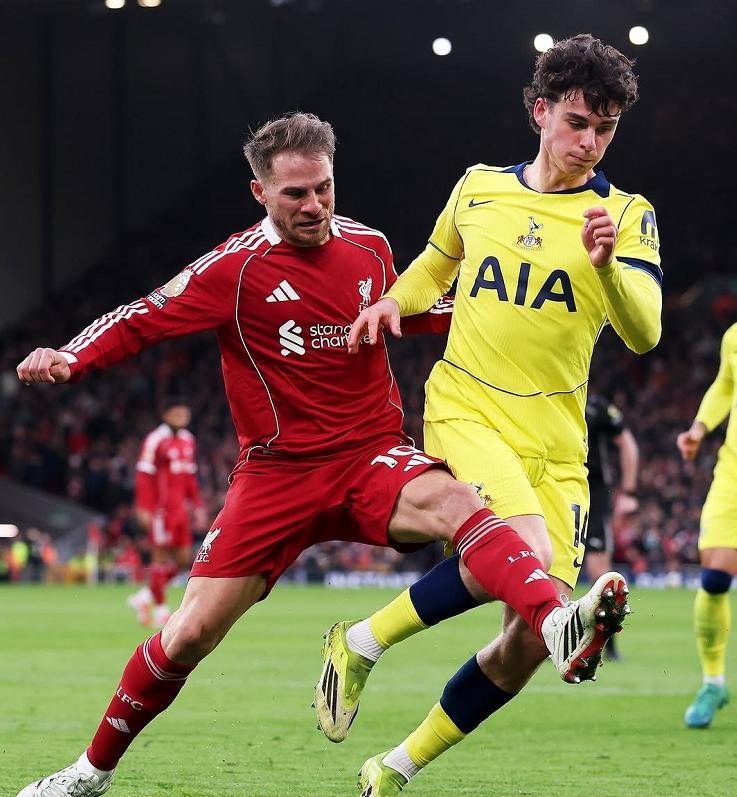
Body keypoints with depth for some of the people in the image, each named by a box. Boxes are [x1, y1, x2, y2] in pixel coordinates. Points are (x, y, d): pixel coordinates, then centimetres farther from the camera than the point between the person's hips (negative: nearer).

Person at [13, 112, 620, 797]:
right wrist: (67, 359, -23)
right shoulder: (235, 268, -7)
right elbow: (140, 321, -6)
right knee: (191, 631, -3)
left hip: (373, 456, 2)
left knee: (453, 500, -33)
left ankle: (559, 628, -56)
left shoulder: (368, 247, 6)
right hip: (277, 474, -2)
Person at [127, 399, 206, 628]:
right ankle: (159, 608, 6)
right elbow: (144, 475, -13)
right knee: (161, 556, -3)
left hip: (180, 510, 8)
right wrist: (144, 508, -17)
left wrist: (197, 506, 17)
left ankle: (144, 597, 19)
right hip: (161, 509, -8)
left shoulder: (189, 441, 14)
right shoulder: (155, 440, -10)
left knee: (183, 558, 7)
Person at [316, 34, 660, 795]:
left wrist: (607, 264, -34)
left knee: (532, 639, -3)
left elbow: (643, 333, -15)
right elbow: (436, 265, 26)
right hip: (464, 412, -2)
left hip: (555, 445, 2)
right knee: (526, 551, -30)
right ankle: (361, 642, -12)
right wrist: (393, 302, 5)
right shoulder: (479, 187, 5)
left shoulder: (627, 214, -1)